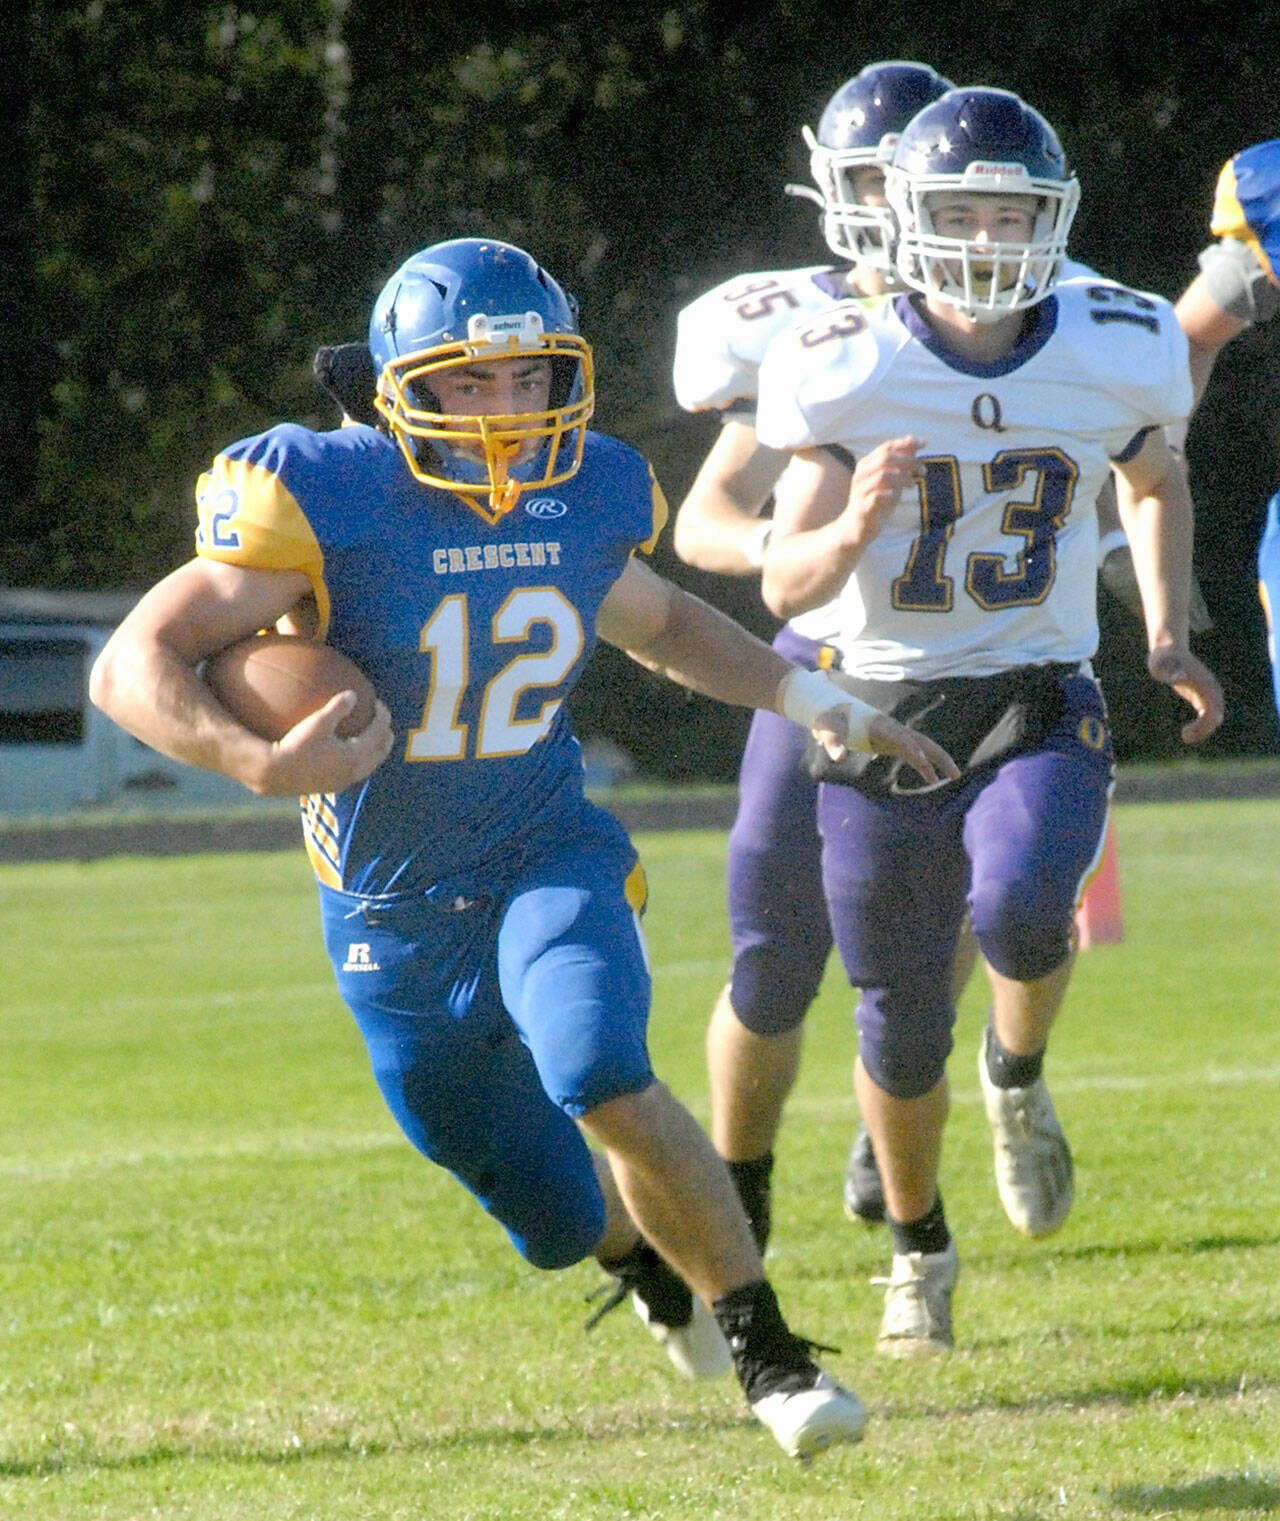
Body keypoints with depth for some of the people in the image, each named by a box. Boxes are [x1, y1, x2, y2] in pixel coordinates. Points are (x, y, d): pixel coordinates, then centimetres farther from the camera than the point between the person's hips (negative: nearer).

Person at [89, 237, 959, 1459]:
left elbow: (658, 623, 20)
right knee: (561, 1222, 11)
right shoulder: (327, 499, -19)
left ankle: (764, 1349, -16)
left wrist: (809, 698, 9)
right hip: (393, 913, -1)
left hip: (545, 860, 1)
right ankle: (647, 1258, 49)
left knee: (604, 1081, -31)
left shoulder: (587, 499, -5)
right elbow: (132, 667, -22)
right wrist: (260, 763, -39)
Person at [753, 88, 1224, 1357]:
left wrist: (1166, 634, 9)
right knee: (901, 1030, 7)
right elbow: (784, 586, -11)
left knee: (1019, 907, -31)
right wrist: (854, 527, -32)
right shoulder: (846, 371, -11)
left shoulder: (1116, 355, -5)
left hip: (1041, 711, 0)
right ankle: (919, 1247, 34)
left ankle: (1018, 1077, 2)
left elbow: (1156, 483, 18)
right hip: (885, 715, 0)